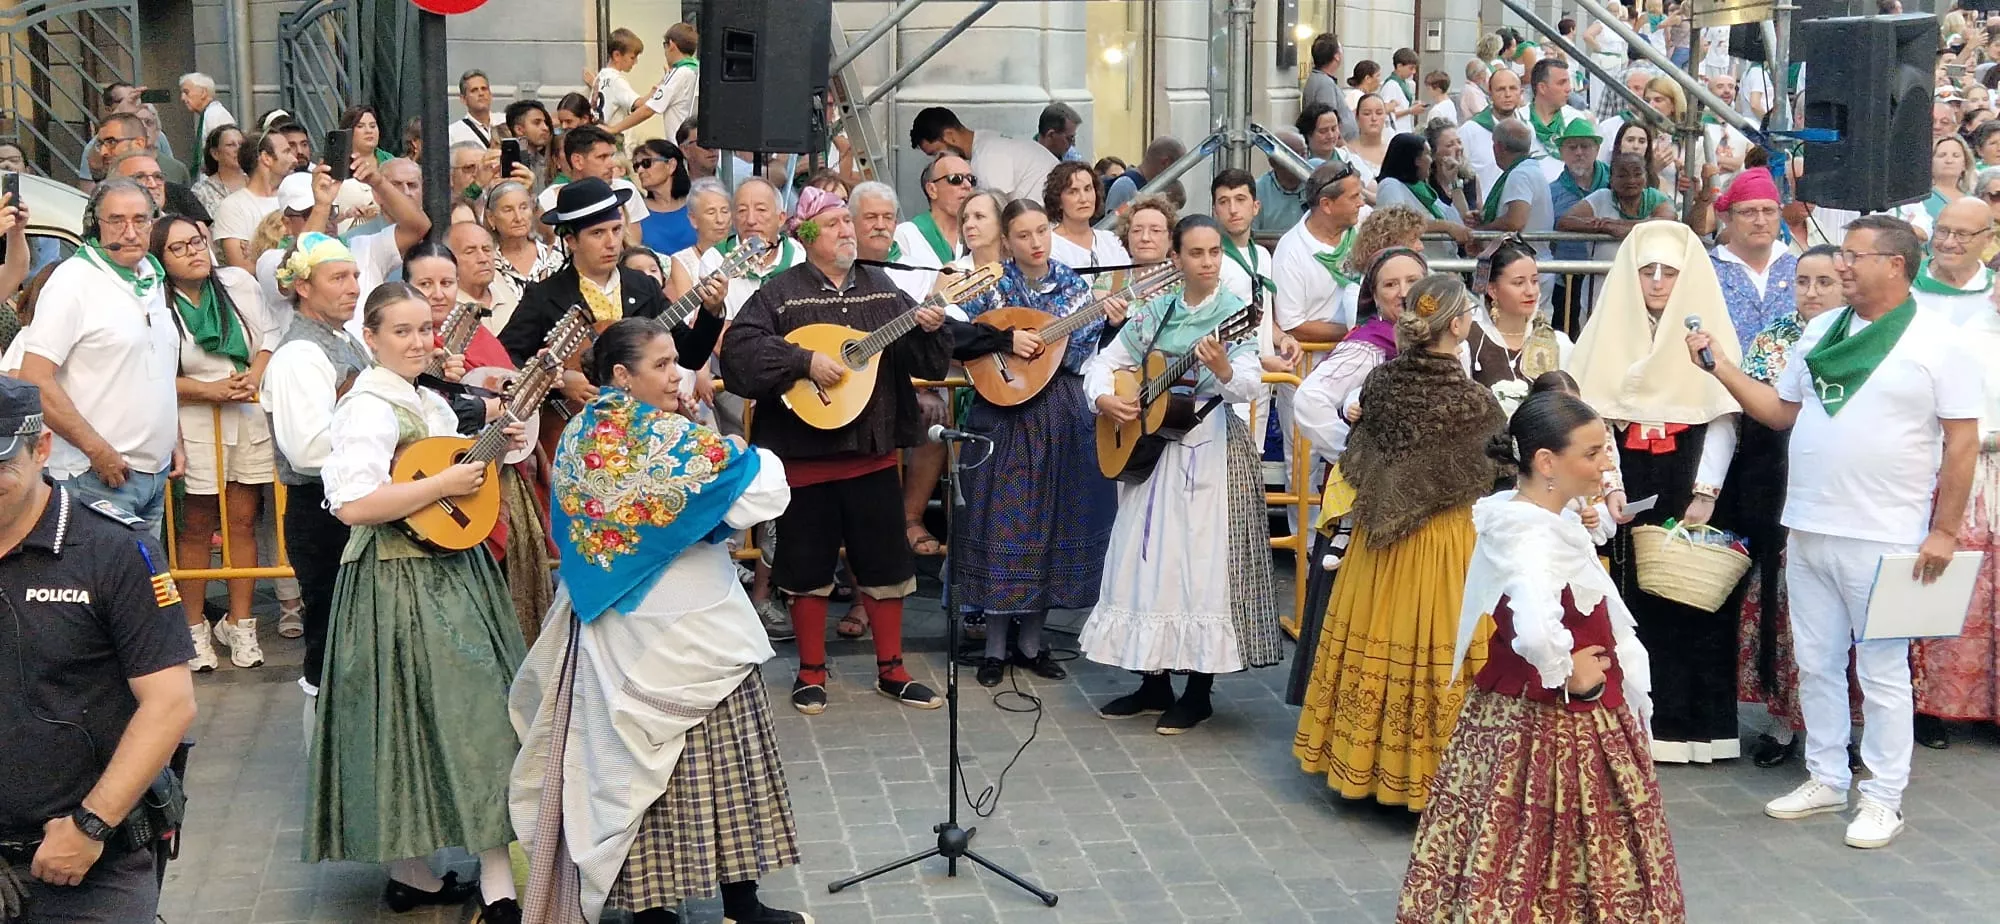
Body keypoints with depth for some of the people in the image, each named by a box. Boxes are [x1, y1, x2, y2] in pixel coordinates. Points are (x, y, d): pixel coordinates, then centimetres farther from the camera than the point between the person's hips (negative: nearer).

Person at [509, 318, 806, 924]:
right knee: (720, 763, 5)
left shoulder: (579, 438, 1)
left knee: (636, 758, 13)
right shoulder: (681, 441, -20)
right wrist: (751, 456, 0)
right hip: (689, 632, -7)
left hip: (608, 631, 7)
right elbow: (763, 499, -20)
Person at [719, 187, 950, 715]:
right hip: (806, 454, -4)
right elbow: (738, 349, -19)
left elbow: (928, 364, 7)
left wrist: (930, 330, -13)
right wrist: (806, 361, -24)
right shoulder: (781, 292, -5)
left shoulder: (881, 290, 8)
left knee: (885, 562, 9)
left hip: (874, 452, 4)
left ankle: (890, 670, 21)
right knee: (808, 566, 6)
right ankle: (812, 673, 20)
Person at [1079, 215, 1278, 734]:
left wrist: (1224, 370, -41)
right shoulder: (1155, 312, 7)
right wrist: (1102, 399, -7)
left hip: (1215, 448, -5)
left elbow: (1251, 387, -20)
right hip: (1152, 446, 5)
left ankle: (1199, 693, 6)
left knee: (1205, 564, -6)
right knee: (1147, 560, 7)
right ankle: (1154, 685, 20)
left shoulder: (1235, 312, -6)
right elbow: (1103, 362, 13)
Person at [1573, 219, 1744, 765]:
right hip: (1625, 487, 1)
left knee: (1686, 599, -2)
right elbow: (1594, 413, 2)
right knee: (1626, 601, 0)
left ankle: (1686, 723, 5)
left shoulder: (1708, 331, 3)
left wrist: (1705, 493, -11)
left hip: (1686, 488, -1)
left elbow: (1721, 419, -2)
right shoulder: (1610, 327, 8)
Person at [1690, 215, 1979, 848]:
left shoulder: (1937, 342, -6)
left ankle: (1883, 797, 12)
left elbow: (1963, 441, -7)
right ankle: (1826, 780, 25)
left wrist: (1944, 530, -11)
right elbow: (1781, 412, 15)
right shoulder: (1820, 332, 11)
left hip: (1885, 539, -6)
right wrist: (1721, 366, 5)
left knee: (1882, 671, 2)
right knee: (1816, 663, 12)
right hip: (1808, 531, 6)